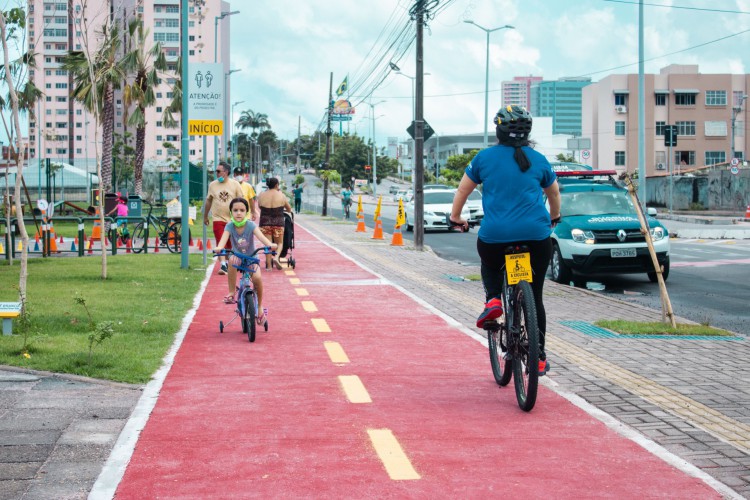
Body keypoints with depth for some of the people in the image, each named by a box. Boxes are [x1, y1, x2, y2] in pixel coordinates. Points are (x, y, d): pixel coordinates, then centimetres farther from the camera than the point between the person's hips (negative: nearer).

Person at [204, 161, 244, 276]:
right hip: (218, 219, 0)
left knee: (230, 244, 11)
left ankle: (227, 263, 29)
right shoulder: (213, 185, 3)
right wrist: (205, 216, 17)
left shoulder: (235, 184, -1)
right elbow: (208, 201, 12)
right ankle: (223, 265, -20)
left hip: (232, 219, 1)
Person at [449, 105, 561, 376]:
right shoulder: (538, 160, 10)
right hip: (536, 234, 1)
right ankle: (539, 357, 13)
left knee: (489, 265, 33)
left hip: (495, 235, -1)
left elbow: (463, 190, 13)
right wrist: (554, 217, 45)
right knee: (535, 297, 14)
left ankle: (493, 300, 4)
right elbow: (554, 193, 26)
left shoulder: (485, 157, 5)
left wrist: (455, 217, 30)